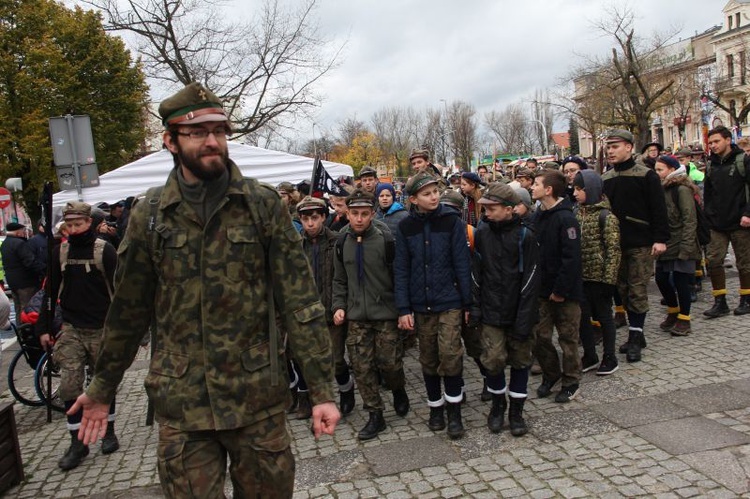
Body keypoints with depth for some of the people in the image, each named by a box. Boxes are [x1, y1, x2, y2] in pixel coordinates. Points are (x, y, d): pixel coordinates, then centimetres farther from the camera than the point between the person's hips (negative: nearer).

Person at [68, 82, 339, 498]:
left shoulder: (264, 205, -4)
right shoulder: (148, 215, 1)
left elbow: (299, 301, -6)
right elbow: (128, 311, 10)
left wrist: (321, 390, -9)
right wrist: (102, 390, 16)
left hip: (257, 399, -1)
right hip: (180, 405, 1)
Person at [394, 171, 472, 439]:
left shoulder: (451, 221, -3)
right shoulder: (405, 228, 1)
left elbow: (462, 263, -3)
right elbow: (401, 270, 1)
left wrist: (467, 302, -4)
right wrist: (403, 308, -4)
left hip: (449, 301, -2)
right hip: (420, 305, 2)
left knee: (450, 354, -9)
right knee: (428, 359, 11)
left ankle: (454, 411, 9)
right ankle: (435, 406, 29)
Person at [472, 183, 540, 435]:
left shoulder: (525, 236, -9)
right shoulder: (482, 233, -1)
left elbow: (530, 280, -10)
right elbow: (476, 272, 6)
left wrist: (524, 319, -13)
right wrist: (476, 306, 2)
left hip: (518, 312, -1)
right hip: (492, 311, 1)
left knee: (520, 360, 8)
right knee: (493, 360, -2)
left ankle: (516, 410, 25)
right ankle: (497, 404, 23)